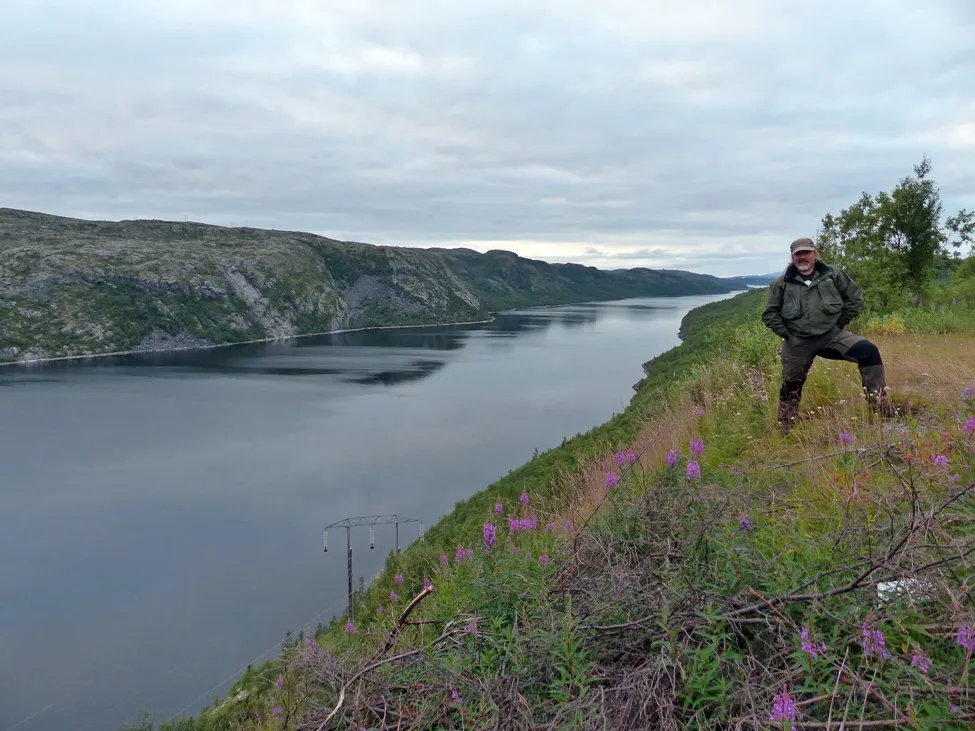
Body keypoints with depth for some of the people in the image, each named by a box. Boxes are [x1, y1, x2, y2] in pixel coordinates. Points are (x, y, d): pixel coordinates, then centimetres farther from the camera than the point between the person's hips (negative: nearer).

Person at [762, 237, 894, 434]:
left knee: (869, 351, -20)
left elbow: (855, 298, 9)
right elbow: (769, 314, 6)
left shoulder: (833, 274, 2)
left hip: (833, 335, 0)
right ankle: (785, 430, 29)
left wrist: (841, 324, 1)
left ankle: (882, 408, -12)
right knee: (791, 386, 9)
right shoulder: (782, 283, 1)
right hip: (798, 343, 0)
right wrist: (786, 334, -4)